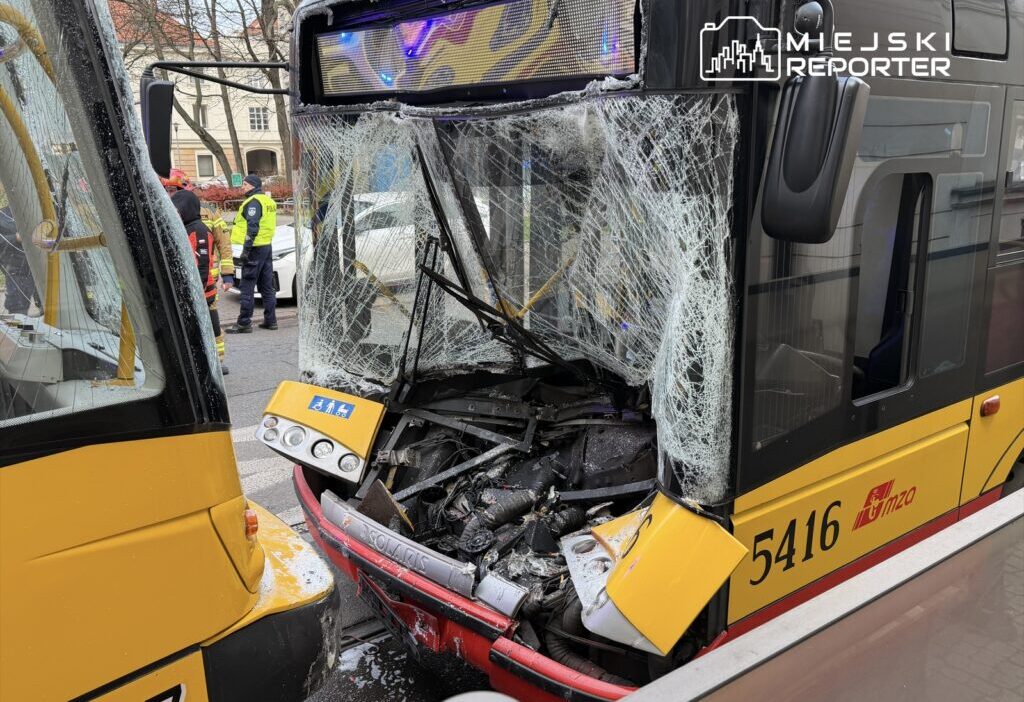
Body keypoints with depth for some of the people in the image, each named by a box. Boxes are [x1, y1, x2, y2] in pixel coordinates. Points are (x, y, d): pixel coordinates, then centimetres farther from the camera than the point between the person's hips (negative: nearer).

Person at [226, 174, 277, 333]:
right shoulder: (268, 200, 16)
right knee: (267, 286, 12)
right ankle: (270, 320, 16)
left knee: (247, 286, -5)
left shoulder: (253, 202, -13)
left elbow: (252, 228, -21)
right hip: (267, 246, 9)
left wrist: (245, 250, -22)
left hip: (255, 248, -9)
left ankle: (244, 323, -4)